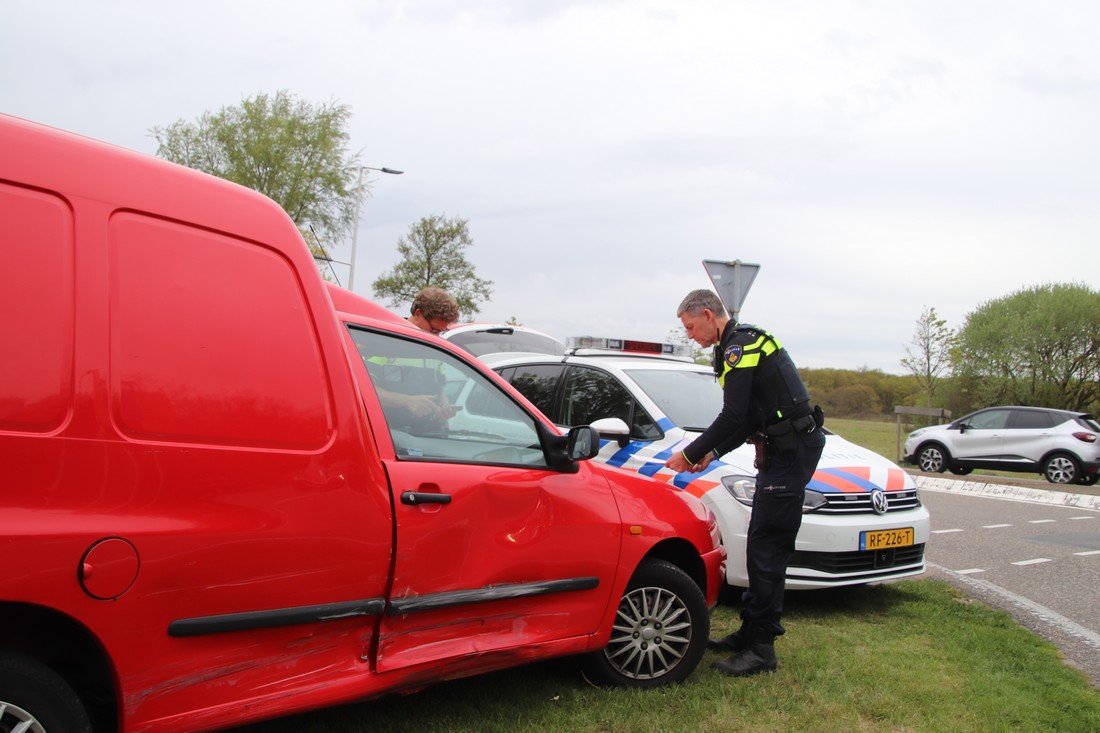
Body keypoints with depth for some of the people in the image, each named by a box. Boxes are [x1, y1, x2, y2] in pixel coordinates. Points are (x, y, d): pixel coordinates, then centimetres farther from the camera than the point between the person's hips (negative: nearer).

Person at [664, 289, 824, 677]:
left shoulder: (740, 346, -13)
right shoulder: (744, 344, 20)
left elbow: (733, 417, -20)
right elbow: (748, 418, 22)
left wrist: (690, 454, -10)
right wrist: (713, 453, 16)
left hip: (791, 449, -11)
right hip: (782, 448, 11)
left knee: (767, 549, -9)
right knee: (761, 546, 13)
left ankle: (761, 648, -4)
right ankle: (750, 633, 21)